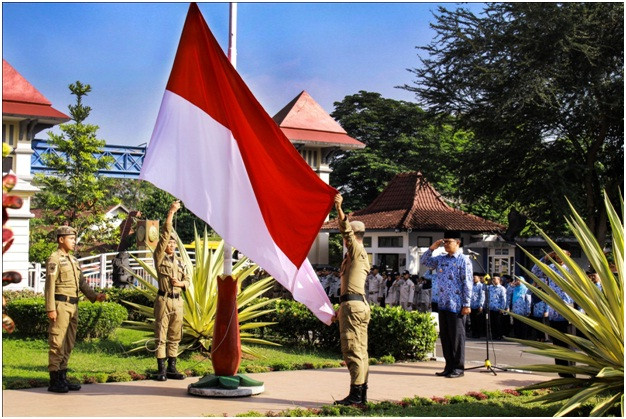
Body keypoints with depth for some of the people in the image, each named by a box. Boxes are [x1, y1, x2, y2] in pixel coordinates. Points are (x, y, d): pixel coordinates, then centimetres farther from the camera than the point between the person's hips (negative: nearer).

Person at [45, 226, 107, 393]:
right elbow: (49, 285, -13)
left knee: (68, 344, 11)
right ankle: (54, 381, -1)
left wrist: (94, 296, 5)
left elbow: (82, 282, 19)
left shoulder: (73, 260, 18)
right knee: (57, 343, -5)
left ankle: (63, 378, 18)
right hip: (61, 305, -9)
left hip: (73, 306, 9)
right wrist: (51, 309, -19)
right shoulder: (54, 259, -7)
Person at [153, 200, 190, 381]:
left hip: (178, 300, 5)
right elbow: (164, 235, -10)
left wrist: (181, 283, -5)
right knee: (161, 336, -3)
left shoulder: (180, 261, 15)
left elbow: (187, 280, 19)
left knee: (174, 336, 8)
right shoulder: (159, 257, 0)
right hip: (164, 300, -5)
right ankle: (161, 370, 0)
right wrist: (171, 213, -14)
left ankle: (172, 368, 14)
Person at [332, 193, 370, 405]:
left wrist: (339, 209, -31)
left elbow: (347, 229, -21)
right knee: (361, 350, 9)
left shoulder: (356, 250, -3)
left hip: (352, 305, -10)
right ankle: (362, 394, 11)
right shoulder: (361, 256, 25)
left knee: (352, 350, -11)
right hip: (361, 304, 10)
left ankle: (355, 394, -13)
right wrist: (341, 308, 30)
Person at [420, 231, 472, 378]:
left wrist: (466, 304, -13)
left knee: (457, 336, 0)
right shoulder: (440, 259, 11)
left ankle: (458, 368, 7)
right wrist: (432, 248, 4)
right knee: (444, 336, 11)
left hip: (456, 305, -7)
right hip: (443, 304, 7)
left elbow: (467, 284, -10)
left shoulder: (463, 260, -7)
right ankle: (449, 366, 19)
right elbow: (423, 261, 19)